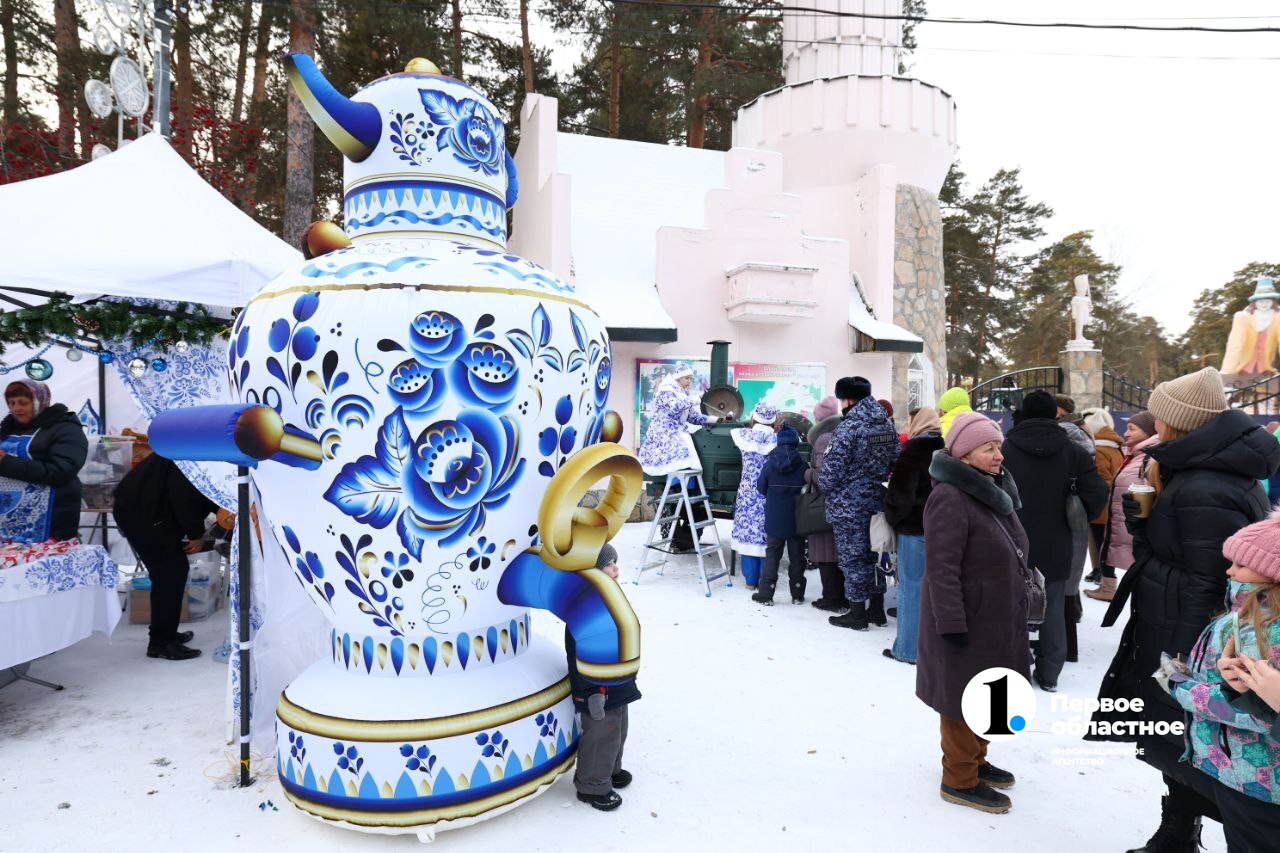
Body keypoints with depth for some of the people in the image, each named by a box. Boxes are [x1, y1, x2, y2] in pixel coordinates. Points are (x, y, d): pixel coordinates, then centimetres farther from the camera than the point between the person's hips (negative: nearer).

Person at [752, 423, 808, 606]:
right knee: (796, 556, 11)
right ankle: (797, 595, 17)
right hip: (797, 520, 0)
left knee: (772, 554, 9)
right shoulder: (802, 465, -10)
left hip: (775, 519, 0)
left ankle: (765, 594, 8)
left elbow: (761, 487, -1)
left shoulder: (769, 464, -8)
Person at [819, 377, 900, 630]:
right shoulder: (887, 424, 5)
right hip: (877, 502, 7)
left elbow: (832, 467, -18)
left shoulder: (849, 427, -18)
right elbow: (895, 462, 11)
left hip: (849, 505, -7)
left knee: (852, 556, 3)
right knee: (872, 553, 17)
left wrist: (824, 486, 1)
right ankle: (877, 609, 26)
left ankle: (857, 614, 12)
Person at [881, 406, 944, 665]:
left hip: (915, 528, -7)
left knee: (911, 586, 0)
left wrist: (891, 517, -2)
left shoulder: (914, 450, -12)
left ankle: (908, 648, 5)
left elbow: (901, 492, -16)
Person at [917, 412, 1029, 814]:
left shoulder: (994, 490, 10)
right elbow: (941, 567, -25)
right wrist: (952, 623, -25)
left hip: (997, 616, 10)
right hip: (967, 619, -10)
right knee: (965, 695, 3)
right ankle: (959, 779, 19)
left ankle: (974, 759, 39)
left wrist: (1021, 589, 23)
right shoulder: (950, 498, -22)